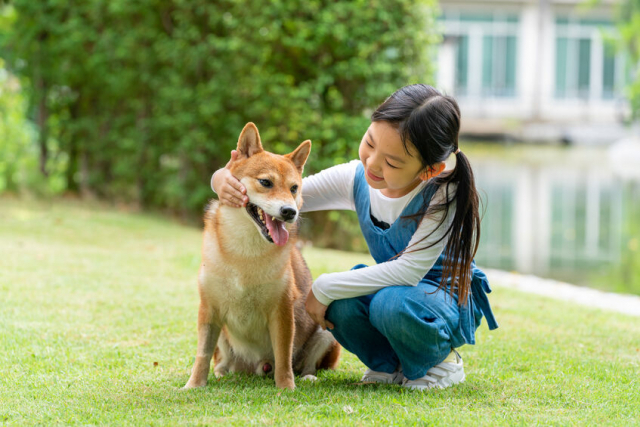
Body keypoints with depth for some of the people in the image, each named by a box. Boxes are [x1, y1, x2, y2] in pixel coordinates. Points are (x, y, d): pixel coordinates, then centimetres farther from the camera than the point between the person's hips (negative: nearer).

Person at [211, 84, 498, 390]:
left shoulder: (444, 192, -29)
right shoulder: (356, 179, -13)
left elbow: (411, 269, -33)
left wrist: (325, 288, -30)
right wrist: (225, 181, -31)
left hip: (451, 298, -5)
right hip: (392, 286, 5)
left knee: (393, 304, -36)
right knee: (342, 304, -27)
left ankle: (440, 360, -4)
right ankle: (389, 364, 3)